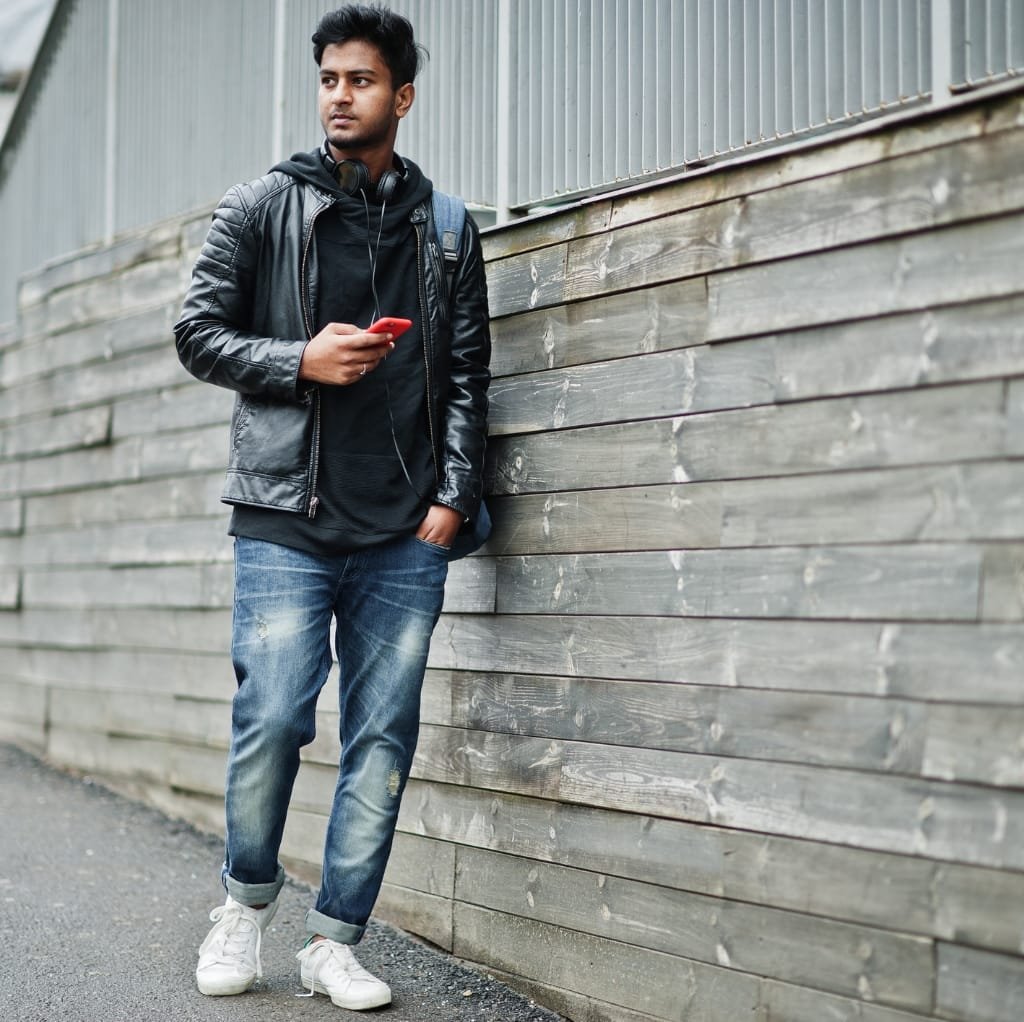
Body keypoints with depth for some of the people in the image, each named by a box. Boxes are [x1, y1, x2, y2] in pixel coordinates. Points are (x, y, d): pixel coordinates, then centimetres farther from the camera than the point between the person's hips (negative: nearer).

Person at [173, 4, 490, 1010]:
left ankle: (335, 942, 13)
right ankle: (247, 898, 22)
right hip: (286, 520, -2)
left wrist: (454, 496, 0)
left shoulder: (446, 228, 13)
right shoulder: (259, 208, 8)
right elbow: (198, 332, 6)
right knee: (271, 721, -5)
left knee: (382, 739, 1)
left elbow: (466, 374, 11)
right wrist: (300, 361, -9)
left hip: (406, 533, 2)